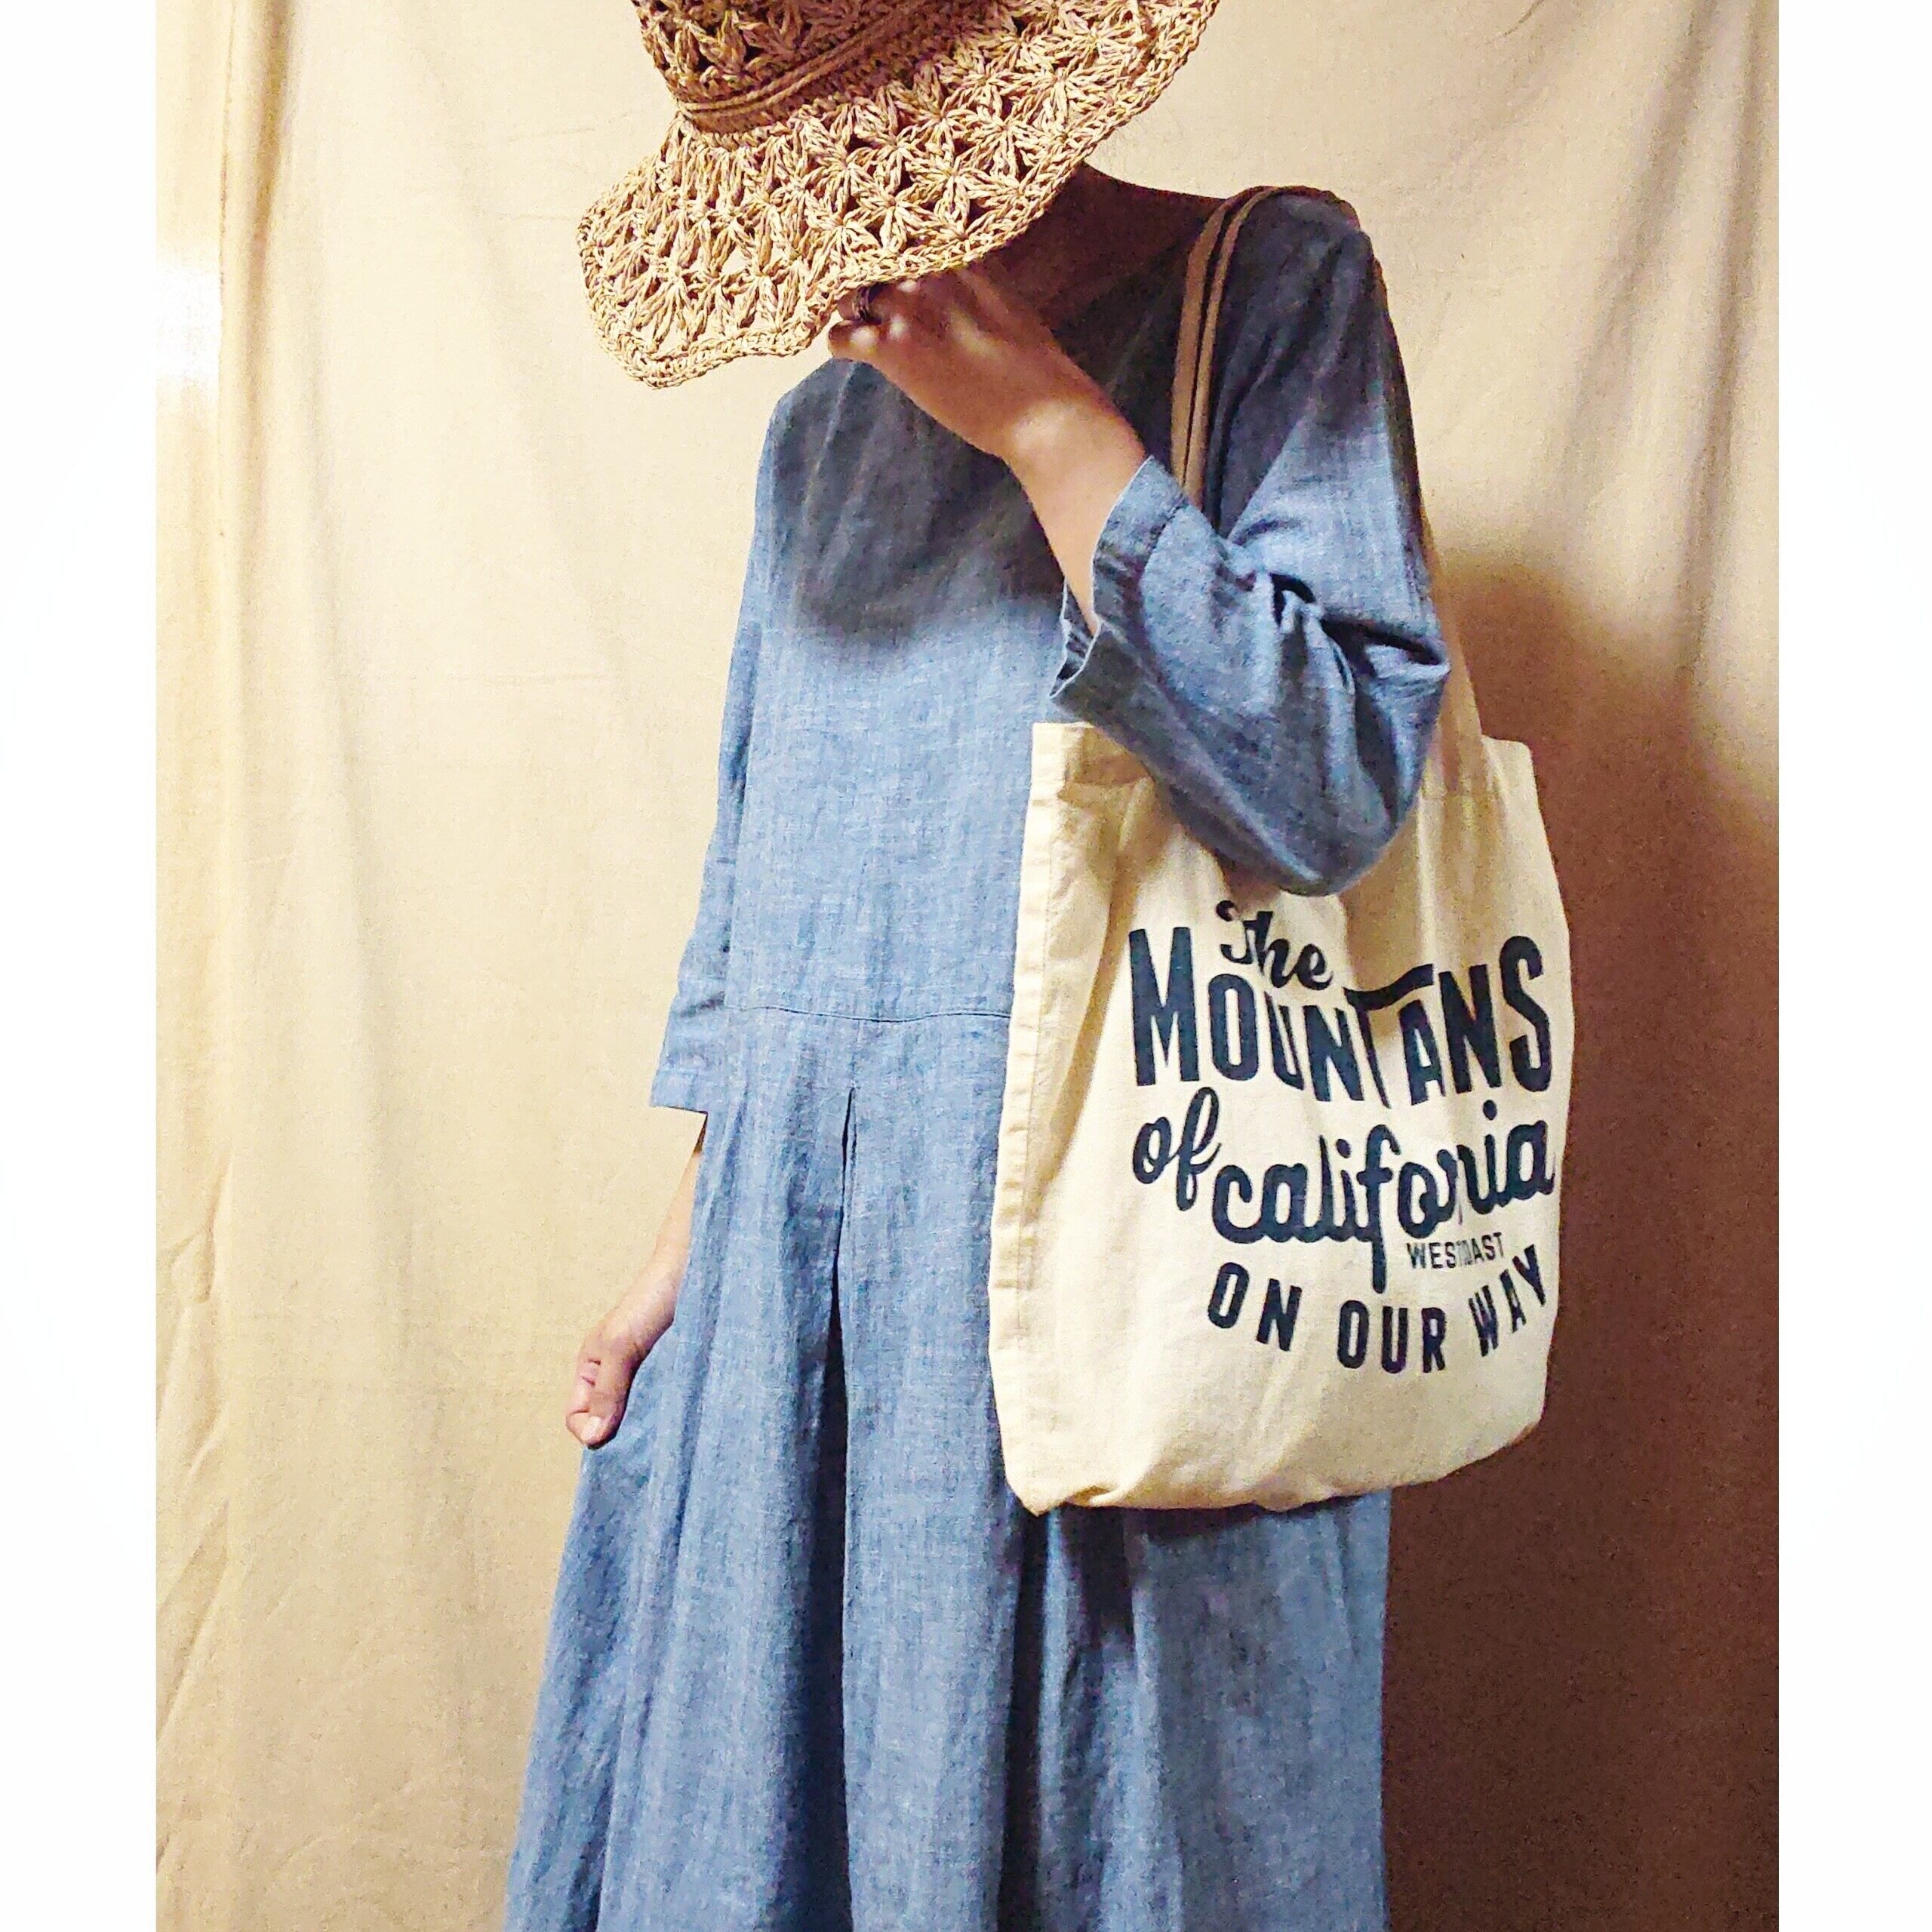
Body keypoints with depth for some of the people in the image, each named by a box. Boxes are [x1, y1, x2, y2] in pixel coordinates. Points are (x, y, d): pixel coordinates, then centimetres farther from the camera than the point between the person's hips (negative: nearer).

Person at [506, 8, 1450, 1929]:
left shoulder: (1276, 285, -2)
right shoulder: (823, 424, 14)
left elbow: (1338, 786, -14)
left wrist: (1046, 418, -15)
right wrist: (685, 1242, 15)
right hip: (794, 1219, 6)